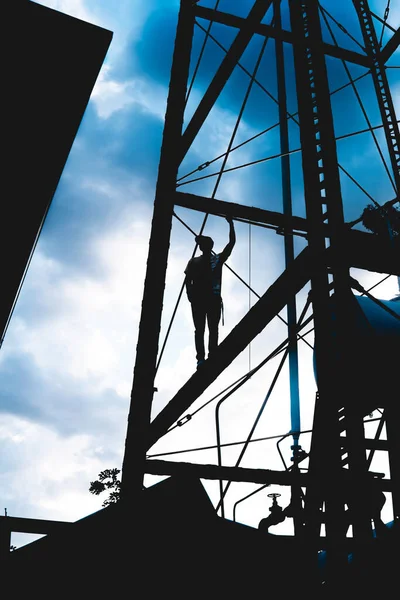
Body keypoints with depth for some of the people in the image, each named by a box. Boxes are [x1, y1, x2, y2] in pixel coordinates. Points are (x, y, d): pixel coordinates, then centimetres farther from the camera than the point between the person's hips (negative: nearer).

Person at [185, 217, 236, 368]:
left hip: (214, 298, 0)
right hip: (198, 299, 0)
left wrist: (230, 224, -1)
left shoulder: (218, 259, 10)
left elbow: (232, 243, 4)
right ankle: (200, 358, -3)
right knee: (199, 329, -1)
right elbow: (188, 280, 8)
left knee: (213, 329, 0)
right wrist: (189, 294, -8)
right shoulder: (194, 262, 12)